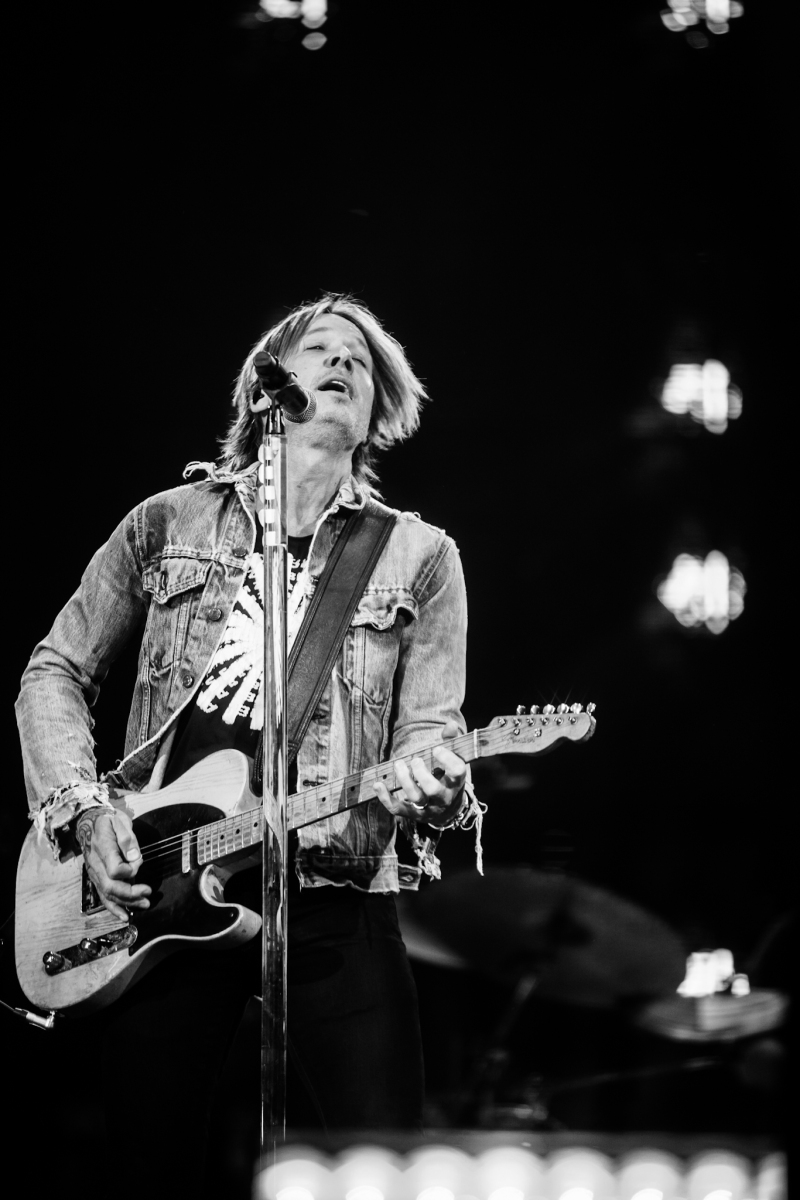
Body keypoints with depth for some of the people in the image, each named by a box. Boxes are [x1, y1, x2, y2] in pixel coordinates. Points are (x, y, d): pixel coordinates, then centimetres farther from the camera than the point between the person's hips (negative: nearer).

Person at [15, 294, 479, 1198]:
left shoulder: (418, 557, 10)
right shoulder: (168, 525, 12)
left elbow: (430, 727, 2)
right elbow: (55, 672, 15)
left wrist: (431, 788, -22)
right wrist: (85, 811, 0)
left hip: (335, 896, -1)